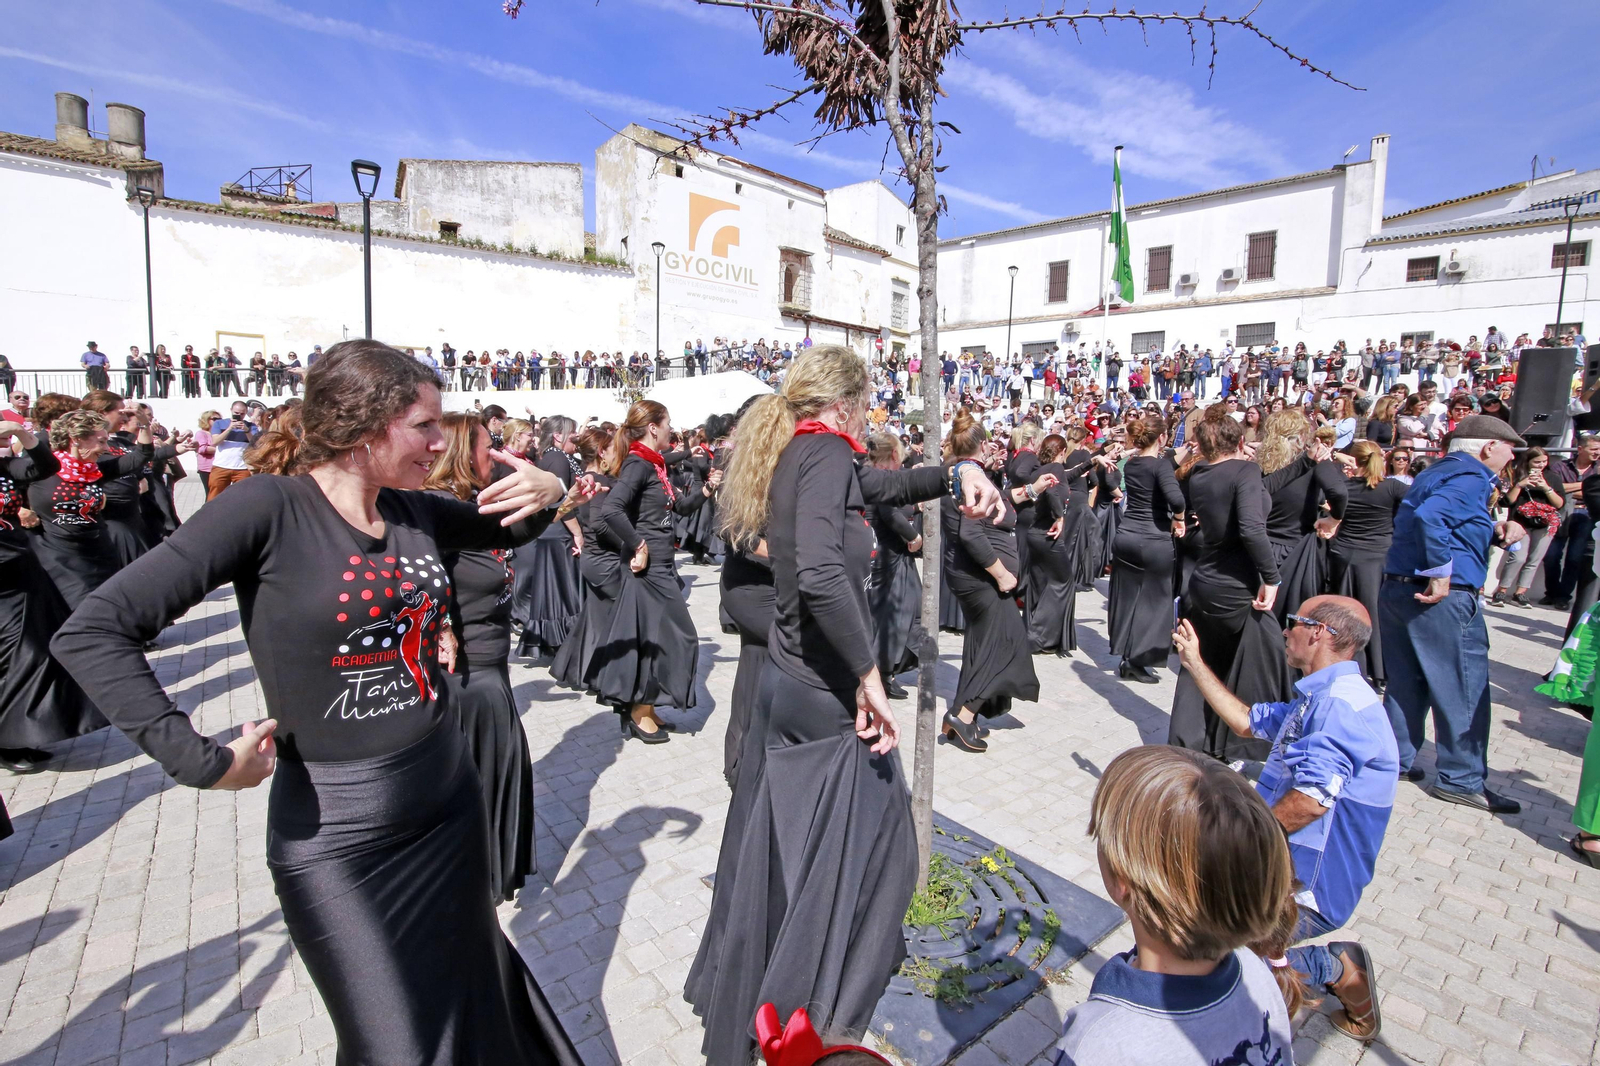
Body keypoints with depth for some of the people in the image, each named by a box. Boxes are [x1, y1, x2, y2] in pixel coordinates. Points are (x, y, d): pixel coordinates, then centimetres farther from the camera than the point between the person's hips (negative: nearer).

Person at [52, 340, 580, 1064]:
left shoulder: (413, 512, 0)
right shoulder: (271, 509, -16)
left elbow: (505, 529, 17)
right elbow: (91, 632, -17)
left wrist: (543, 492, -5)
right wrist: (201, 760, -19)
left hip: (451, 804, 5)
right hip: (337, 837, -5)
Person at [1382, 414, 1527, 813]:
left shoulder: (1438, 472, 17)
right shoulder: (1472, 477, -12)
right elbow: (1429, 516, -31)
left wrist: (1496, 530, 7)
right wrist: (1442, 574, -24)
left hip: (1396, 589, 9)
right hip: (1440, 599, -9)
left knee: (1406, 684, 16)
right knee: (1462, 690, 4)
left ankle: (1397, 761, 23)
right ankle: (1462, 780, 13)